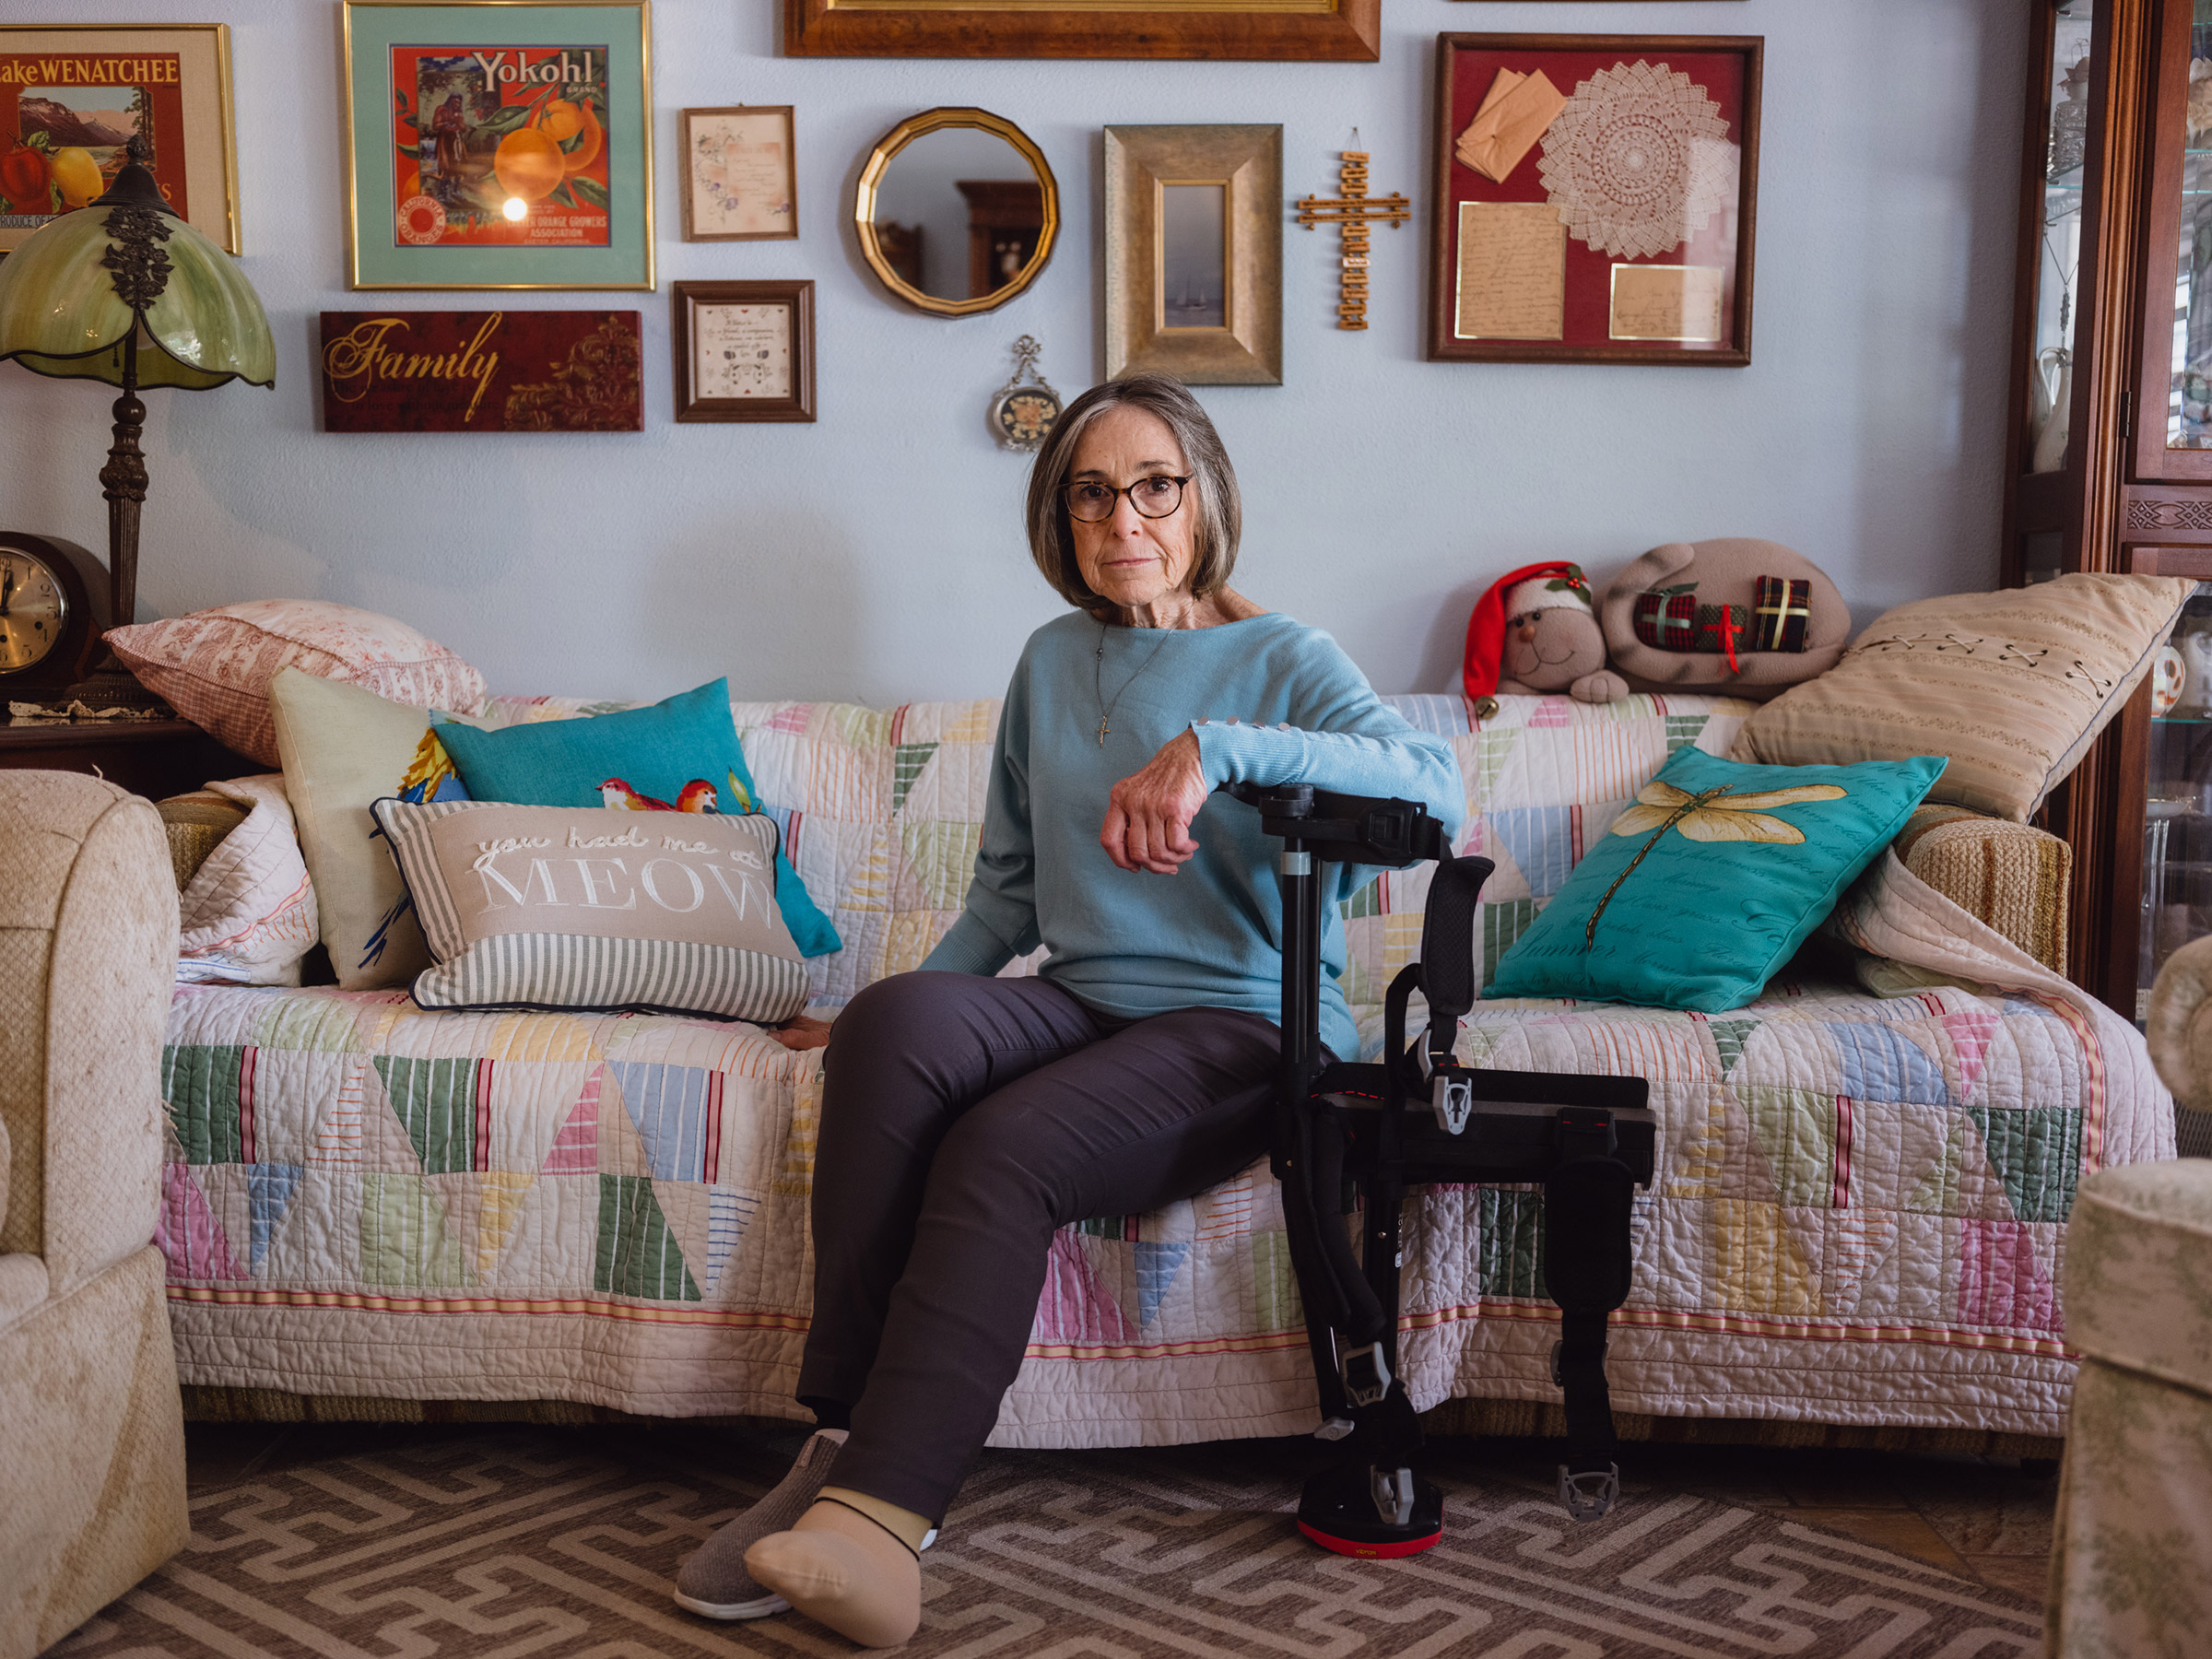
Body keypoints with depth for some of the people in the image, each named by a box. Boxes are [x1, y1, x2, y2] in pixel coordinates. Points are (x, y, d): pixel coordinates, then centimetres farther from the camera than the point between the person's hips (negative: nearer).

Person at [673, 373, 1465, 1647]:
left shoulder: (1283, 661, 2)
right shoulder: (1053, 662, 18)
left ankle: (878, 1509, -36)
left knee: (1004, 1148, -33)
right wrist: (918, 995, 10)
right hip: (1079, 1006, 4)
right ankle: (847, 1443, -29)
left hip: (1241, 1029, -4)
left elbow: (1436, 784, -19)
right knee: (897, 1023, -29)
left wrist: (1216, 747, -30)